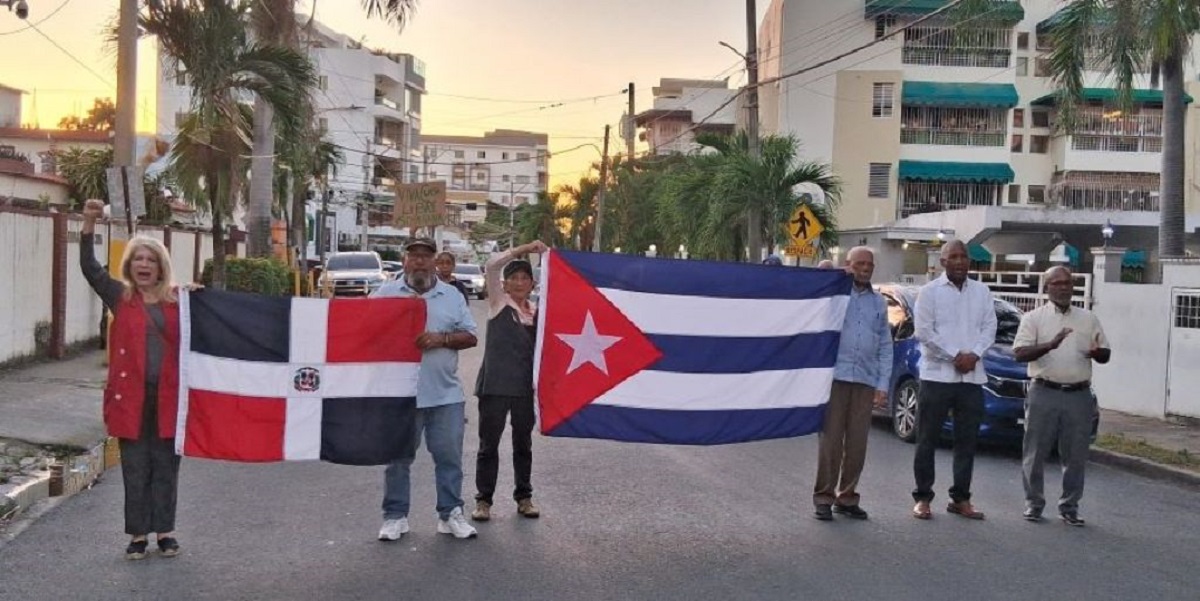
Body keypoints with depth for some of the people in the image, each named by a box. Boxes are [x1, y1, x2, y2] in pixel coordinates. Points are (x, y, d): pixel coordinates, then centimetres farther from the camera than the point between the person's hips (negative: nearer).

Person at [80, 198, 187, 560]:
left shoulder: (176, 300, 6)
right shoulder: (120, 297, 3)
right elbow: (89, 267, -8)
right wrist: (89, 224, -20)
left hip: (168, 395, 1)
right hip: (131, 395, -1)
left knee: (166, 466, 9)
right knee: (135, 468, 7)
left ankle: (164, 531, 21)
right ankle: (138, 534, 18)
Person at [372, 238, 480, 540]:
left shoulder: (452, 296, 10)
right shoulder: (385, 293, 5)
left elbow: (470, 337, 6)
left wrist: (442, 339, -10)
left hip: (445, 393, 2)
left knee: (449, 455, 5)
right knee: (398, 457, 7)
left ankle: (450, 513, 16)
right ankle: (395, 516, 18)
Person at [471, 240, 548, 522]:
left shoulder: (536, 312, 9)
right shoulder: (498, 303, -1)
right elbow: (492, 265, -14)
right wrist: (526, 248, -17)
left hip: (524, 385, 4)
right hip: (495, 384, -4)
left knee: (523, 443, 13)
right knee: (489, 443, 3)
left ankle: (524, 497, 24)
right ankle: (483, 499, 12)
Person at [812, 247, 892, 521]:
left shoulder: (879, 302, 16)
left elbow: (885, 346, 15)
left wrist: (882, 384, 8)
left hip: (865, 381, 4)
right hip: (835, 377, -4)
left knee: (857, 444, 5)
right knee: (830, 440, -3)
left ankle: (846, 497, 16)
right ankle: (823, 498, 5)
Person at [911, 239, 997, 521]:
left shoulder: (982, 292, 11)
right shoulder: (930, 292, -1)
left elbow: (989, 328, 7)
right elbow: (924, 332, -8)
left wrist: (974, 354, -10)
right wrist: (955, 356, -13)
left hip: (972, 377, 4)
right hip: (937, 374, -4)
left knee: (967, 441, 7)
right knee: (927, 440, 1)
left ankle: (960, 498, 17)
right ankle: (922, 497, 8)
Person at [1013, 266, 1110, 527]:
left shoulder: (1088, 318, 13)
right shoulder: (1033, 318, 2)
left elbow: (1106, 355, 15)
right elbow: (1020, 353, -8)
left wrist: (1097, 352, -10)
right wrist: (1050, 345, -24)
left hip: (1079, 395, 3)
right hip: (1044, 394, -3)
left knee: (1075, 456, 6)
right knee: (1035, 453, 2)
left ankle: (1069, 506, 16)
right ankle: (1033, 503, 13)